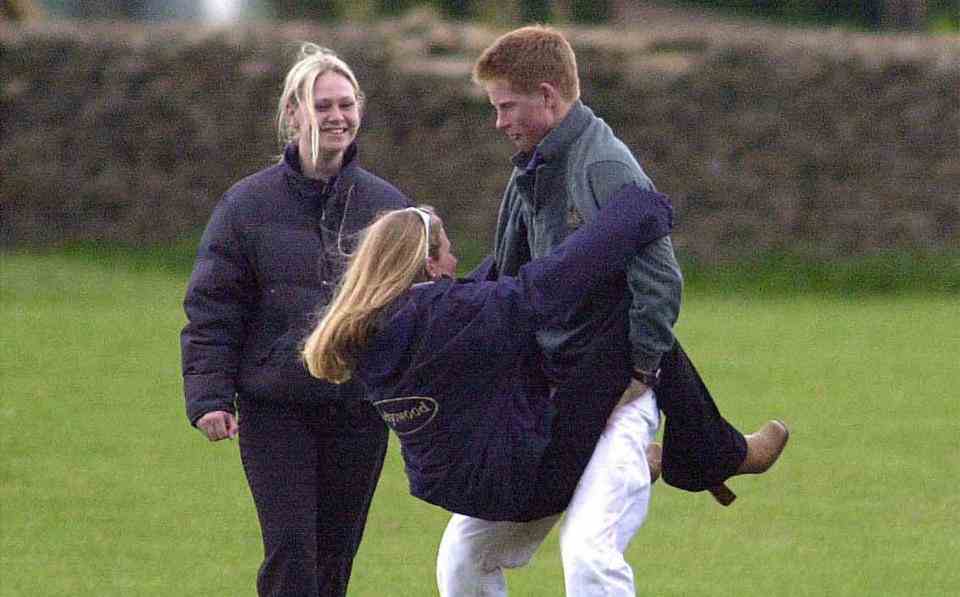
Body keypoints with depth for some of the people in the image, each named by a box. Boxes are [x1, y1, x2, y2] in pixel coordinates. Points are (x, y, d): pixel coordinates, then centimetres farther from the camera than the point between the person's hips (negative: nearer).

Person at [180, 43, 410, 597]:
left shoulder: (387, 206, 6)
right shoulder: (249, 205, -1)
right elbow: (211, 310, 1)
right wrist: (209, 396, -7)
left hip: (359, 411, 2)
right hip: (275, 410, -2)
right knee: (290, 549, -12)